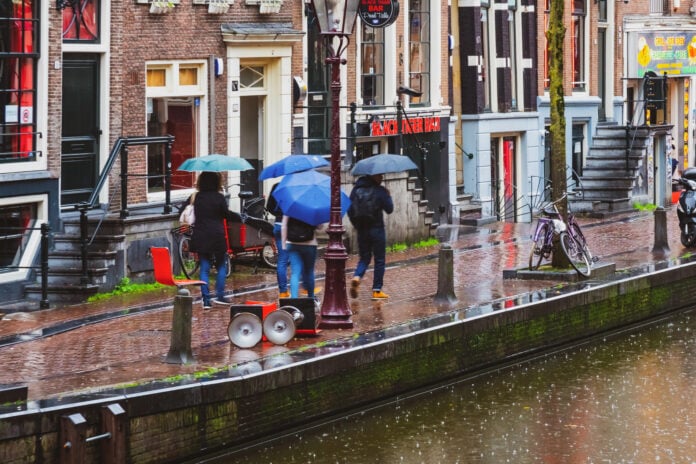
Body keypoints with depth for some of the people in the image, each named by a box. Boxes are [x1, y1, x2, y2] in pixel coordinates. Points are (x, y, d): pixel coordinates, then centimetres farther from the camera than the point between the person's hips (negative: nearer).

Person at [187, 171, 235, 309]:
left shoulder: (197, 197, 2)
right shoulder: (219, 197, -8)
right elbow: (227, 215, -1)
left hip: (200, 237, 3)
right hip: (217, 236, -3)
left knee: (204, 268, 5)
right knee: (221, 266, 13)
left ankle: (206, 300, -1)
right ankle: (219, 296, 6)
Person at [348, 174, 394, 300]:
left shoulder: (356, 189, 4)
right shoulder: (380, 191, -10)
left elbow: (350, 210, 6)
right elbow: (389, 209, -7)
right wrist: (388, 196, 9)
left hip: (361, 229, 4)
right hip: (376, 229, -4)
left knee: (364, 258, 15)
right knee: (379, 260, 7)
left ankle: (356, 277, -14)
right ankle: (377, 290, 6)